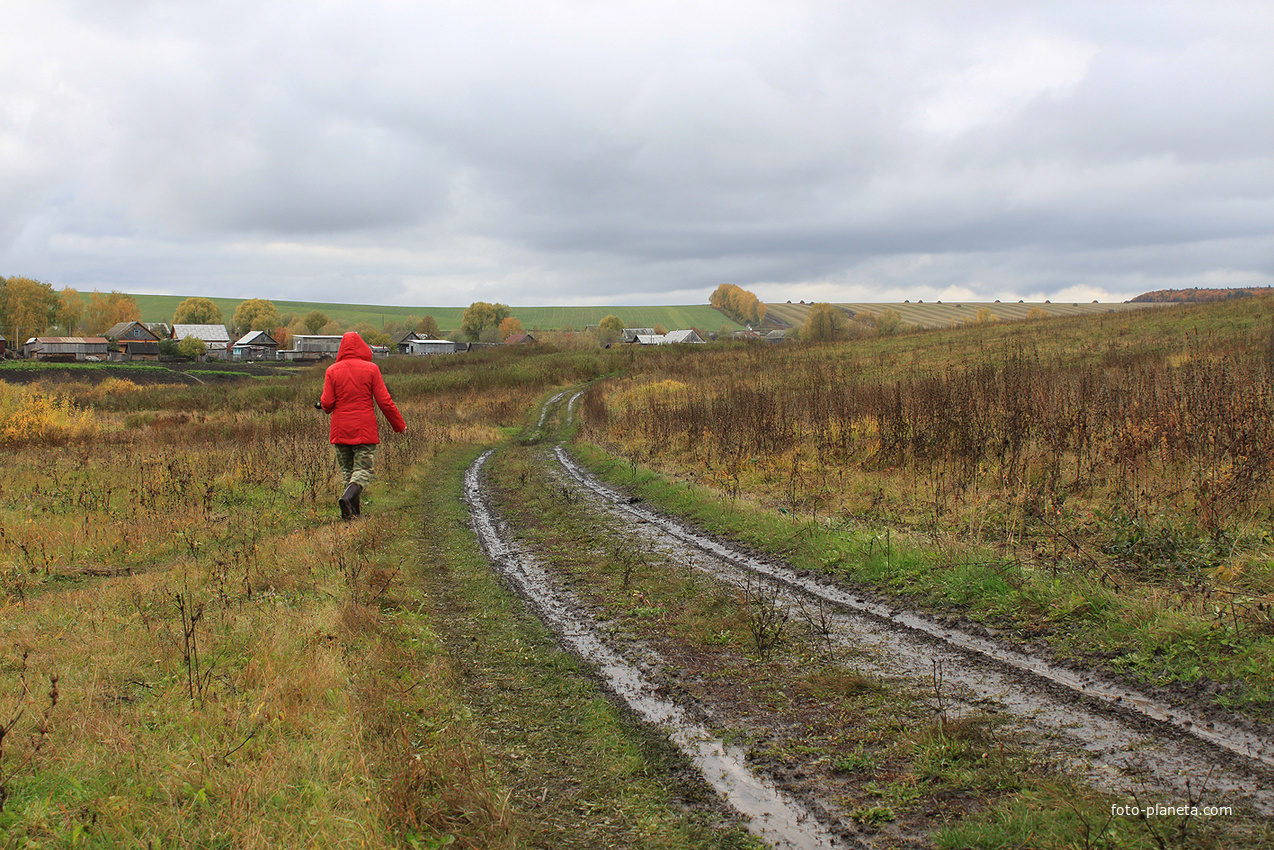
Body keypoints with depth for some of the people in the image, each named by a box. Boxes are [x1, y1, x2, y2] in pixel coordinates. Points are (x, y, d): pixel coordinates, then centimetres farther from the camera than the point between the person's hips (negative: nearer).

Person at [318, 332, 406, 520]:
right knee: (363, 469, 1)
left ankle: (353, 511, 8)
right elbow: (384, 401, -5)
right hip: (365, 430, -2)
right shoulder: (371, 369, -3)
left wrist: (324, 404, 21)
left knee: (347, 469, 13)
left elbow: (327, 404, -4)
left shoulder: (332, 371, 0)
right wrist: (399, 425, 6)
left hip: (340, 430, 2)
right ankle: (348, 497, -26)